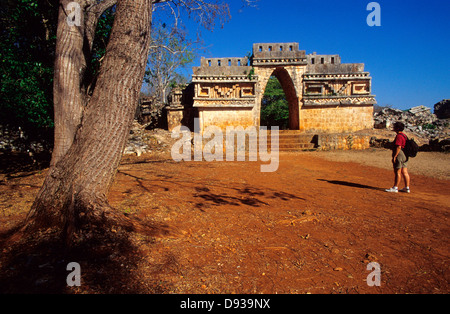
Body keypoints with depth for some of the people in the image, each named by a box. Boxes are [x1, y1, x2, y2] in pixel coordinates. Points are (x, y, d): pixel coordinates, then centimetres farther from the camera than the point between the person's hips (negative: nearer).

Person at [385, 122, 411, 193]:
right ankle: (407, 188, 13)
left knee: (397, 172, -6)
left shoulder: (399, 136, -15)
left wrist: (394, 157, -21)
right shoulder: (404, 135, 17)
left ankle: (395, 188, -1)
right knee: (404, 172, 10)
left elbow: (398, 147, -22)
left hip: (399, 155, -10)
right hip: (405, 155, 10)